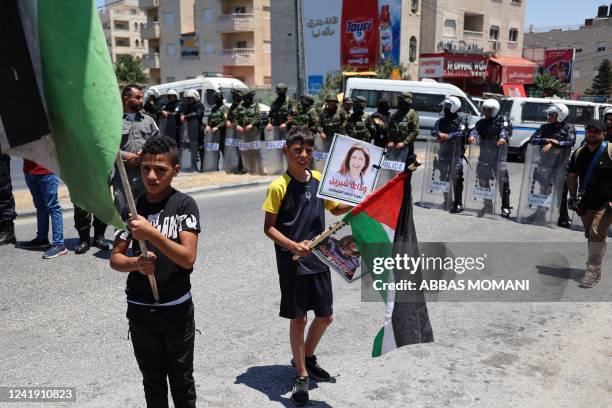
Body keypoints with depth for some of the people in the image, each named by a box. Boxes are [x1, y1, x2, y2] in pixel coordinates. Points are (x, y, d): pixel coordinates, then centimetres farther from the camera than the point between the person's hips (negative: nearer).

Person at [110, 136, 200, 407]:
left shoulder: (185, 205, -11)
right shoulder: (132, 208, -1)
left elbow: (188, 258, -20)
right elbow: (115, 258, 1)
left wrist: (151, 234, -31)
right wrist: (136, 263, -20)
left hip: (177, 309, -3)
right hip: (139, 309, 3)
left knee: (181, 379, 13)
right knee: (152, 379, 18)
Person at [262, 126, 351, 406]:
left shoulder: (318, 179, 2)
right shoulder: (278, 186, -13)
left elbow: (335, 209, 16)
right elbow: (268, 228, -11)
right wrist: (293, 246, -25)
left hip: (318, 259, 6)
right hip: (292, 262, -5)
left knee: (325, 316, 14)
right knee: (298, 319, 5)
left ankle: (307, 358, 40)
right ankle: (301, 376, 23)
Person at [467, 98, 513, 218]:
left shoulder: (502, 120, 2)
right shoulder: (482, 122, 15)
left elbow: (505, 130, -17)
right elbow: (476, 130, -3)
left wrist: (503, 138, -40)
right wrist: (472, 136, -27)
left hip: (499, 154, -5)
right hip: (484, 155, 5)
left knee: (502, 179, -9)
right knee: (483, 179, 9)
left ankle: (506, 206, -4)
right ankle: (488, 205, 23)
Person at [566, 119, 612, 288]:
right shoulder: (578, 153, 6)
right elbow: (572, 176, 17)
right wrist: (573, 195, 6)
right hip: (586, 204, 5)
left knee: (596, 235, -13)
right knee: (591, 236, 14)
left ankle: (592, 271, -5)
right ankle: (596, 268, 31)